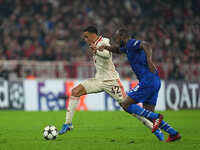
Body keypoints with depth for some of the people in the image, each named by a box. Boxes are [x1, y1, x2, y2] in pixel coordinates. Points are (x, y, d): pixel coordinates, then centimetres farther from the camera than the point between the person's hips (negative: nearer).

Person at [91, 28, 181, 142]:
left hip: (147, 81, -10)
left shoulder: (131, 43, -7)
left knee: (126, 104, -6)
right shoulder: (127, 46, 22)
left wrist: (149, 59, -41)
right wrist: (105, 47, 23)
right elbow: (118, 50, 42)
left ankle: (155, 117, -14)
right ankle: (174, 133, 3)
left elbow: (146, 45, -25)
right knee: (148, 113, 11)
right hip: (155, 82, 10)